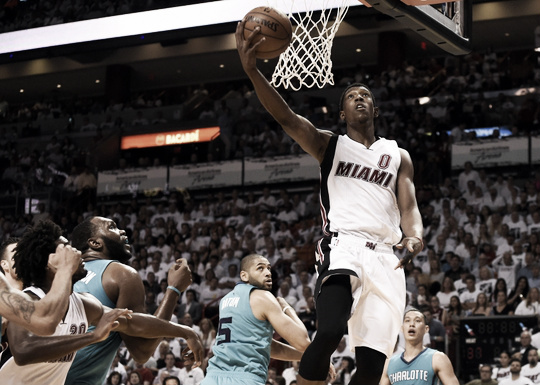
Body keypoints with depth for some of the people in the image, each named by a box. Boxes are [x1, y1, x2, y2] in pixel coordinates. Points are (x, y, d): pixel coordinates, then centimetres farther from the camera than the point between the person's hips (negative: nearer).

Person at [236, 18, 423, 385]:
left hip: (384, 257, 3)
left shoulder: (398, 156, 22)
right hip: (343, 244, -3)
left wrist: (415, 236, -15)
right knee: (331, 330, -31)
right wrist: (252, 70, -18)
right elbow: (285, 117, -2)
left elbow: (409, 208, 11)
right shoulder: (330, 145, 15)